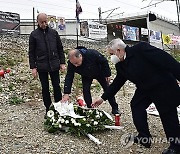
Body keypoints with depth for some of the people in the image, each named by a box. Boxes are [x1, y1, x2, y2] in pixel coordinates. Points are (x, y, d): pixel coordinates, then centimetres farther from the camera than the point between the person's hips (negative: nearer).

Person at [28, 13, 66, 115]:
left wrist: (62, 63, 4)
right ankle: (48, 108, 18)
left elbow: (60, 49, 10)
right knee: (45, 88, 8)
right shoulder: (34, 35, 2)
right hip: (42, 66, -1)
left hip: (54, 65, 1)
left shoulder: (54, 33, 6)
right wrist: (33, 67, -3)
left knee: (57, 86, 5)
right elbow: (31, 53, 2)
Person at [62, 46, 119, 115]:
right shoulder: (71, 63, -32)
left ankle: (115, 108, 18)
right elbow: (69, 77, -30)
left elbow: (104, 62, -26)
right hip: (86, 76, 2)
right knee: (85, 90, -13)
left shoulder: (92, 54, -42)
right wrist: (66, 93, -38)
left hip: (99, 73, -2)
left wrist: (107, 74, -17)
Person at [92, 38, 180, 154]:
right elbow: (117, 83, 10)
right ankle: (144, 137, 17)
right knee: (136, 106, 2)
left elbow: (165, 59, -25)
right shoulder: (120, 66, 0)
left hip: (163, 86, -8)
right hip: (145, 89, 8)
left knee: (168, 115, 0)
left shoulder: (141, 49, -24)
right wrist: (103, 98, 11)